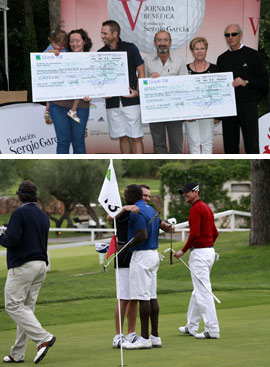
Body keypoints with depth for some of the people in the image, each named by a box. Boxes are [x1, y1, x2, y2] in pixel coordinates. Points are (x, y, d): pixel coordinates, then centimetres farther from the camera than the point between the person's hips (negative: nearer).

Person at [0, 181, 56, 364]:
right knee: (26, 308, 8)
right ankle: (17, 354, 9)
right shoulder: (43, 215, 15)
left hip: (22, 266, -8)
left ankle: (43, 338, -21)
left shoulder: (19, 213, -11)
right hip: (41, 265, 8)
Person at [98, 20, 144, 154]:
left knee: (135, 137, -5)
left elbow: (141, 71, 3)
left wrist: (137, 91, -10)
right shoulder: (101, 53, 8)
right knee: (123, 137, 7)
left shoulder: (130, 48, 1)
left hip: (130, 101, -3)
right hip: (112, 102, 3)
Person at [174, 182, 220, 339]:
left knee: (203, 292, -9)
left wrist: (183, 251, -15)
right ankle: (192, 327, 26)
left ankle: (212, 330, -11)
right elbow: (215, 233, 19)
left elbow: (194, 234, -23)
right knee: (198, 291, 17)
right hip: (209, 251, 10)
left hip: (199, 253, -10)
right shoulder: (207, 208, 16)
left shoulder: (196, 209, -15)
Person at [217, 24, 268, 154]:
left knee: (252, 146, -3)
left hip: (248, 106, -3)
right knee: (230, 146, 5)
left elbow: (264, 80, -1)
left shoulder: (252, 55, 0)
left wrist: (246, 82, -18)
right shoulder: (222, 59, 12)